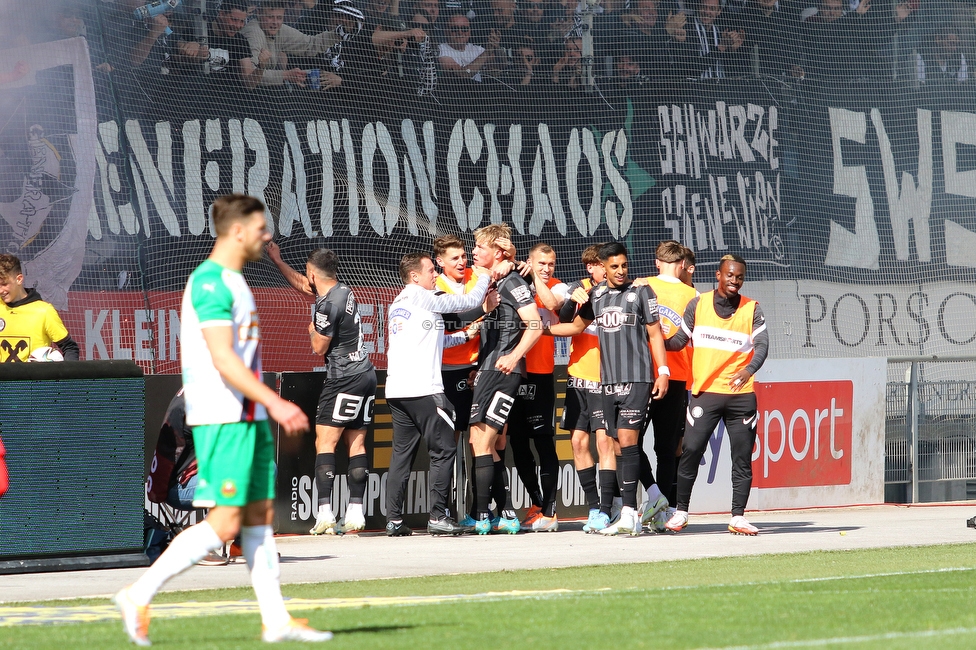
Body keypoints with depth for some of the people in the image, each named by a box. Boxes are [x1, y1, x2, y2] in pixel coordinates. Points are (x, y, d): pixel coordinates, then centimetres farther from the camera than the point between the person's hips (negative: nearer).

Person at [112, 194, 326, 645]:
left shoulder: (233, 281, 17)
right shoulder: (210, 282, -14)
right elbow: (223, 358, -22)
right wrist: (275, 403, -24)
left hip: (249, 417, 10)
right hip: (224, 420, -10)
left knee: (261, 515, 8)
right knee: (224, 523, -11)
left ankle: (276, 621, 9)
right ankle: (138, 596, -6)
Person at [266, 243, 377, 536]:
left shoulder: (328, 305, -16)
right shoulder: (344, 291, 11)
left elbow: (319, 347, -8)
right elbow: (303, 285, 28)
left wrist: (312, 330, 12)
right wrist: (277, 260, 35)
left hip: (345, 379, -9)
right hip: (366, 374, 9)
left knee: (324, 443, -8)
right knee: (356, 444, 8)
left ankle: (324, 514, -15)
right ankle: (355, 513, 6)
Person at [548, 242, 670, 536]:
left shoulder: (641, 292, 0)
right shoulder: (596, 295, 13)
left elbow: (655, 334, 1)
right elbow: (577, 326, 29)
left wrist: (663, 371, -6)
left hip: (636, 378, -5)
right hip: (608, 380, 5)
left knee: (626, 440, -14)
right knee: (618, 446, 4)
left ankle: (629, 512, -17)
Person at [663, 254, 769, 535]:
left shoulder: (752, 309, 4)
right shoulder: (698, 305, 6)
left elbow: (762, 344, -9)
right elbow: (679, 340, 11)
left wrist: (749, 370, -28)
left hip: (741, 395, 0)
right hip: (705, 392, 0)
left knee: (742, 457, 1)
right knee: (691, 452, -5)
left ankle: (738, 517, 8)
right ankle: (681, 512, 9)